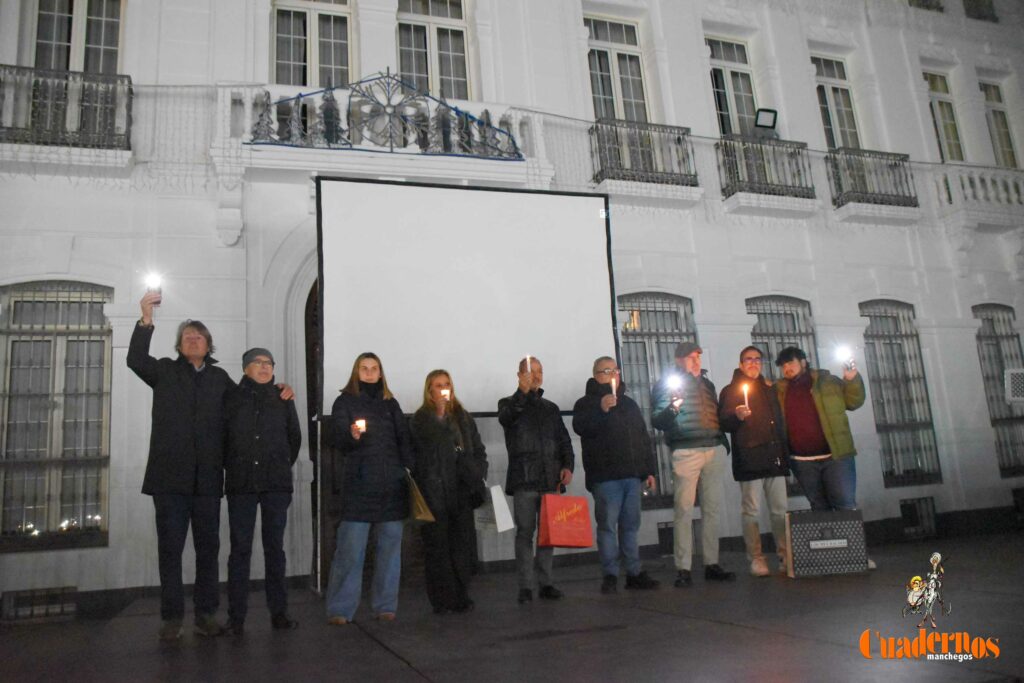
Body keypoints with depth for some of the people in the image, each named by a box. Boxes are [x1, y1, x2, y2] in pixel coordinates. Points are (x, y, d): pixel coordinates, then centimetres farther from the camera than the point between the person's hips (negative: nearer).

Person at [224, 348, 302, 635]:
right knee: (240, 548, 0)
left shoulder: (283, 399, 10)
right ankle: (236, 617, 5)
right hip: (241, 483, -1)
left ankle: (279, 612, 10)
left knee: (275, 547, 5)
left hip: (276, 484, 2)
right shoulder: (231, 397, 5)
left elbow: (295, 437, 18)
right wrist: (232, 466, 7)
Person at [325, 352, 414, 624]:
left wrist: (407, 468, 2)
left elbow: (404, 439, 15)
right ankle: (340, 610, 3)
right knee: (350, 549, -6)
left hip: (391, 484, 4)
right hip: (358, 484, -3)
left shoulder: (390, 403, 16)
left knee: (390, 547, 6)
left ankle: (385, 606, 15)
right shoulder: (345, 402, 7)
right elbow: (337, 439, -3)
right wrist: (352, 436, -25)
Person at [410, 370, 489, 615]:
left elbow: (479, 451, 16)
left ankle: (461, 597, 12)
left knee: (462, 545, 3)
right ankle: (441, 600, 6)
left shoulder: (463, 418, 15)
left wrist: (478, 477, 8)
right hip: (434, 493, -3)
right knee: (437, 546, -1)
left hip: (461, 491, 3)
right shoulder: (420, 420, 5)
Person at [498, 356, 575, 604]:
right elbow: (506, 418, -16)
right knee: (525, 532, -3)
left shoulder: (551, 408, 21)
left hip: (550, 479, 4)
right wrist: (523, 392, -30)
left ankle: (545, 583, 11)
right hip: (524, 479, -3)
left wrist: (568, 465, 1)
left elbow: (564, 440, 18)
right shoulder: (509, 404, 8)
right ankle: (525, 587, 1)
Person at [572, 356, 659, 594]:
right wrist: (600, 410, -30)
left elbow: (644, 438, 21)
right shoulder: (587, 403, 2)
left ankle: (634, 572, 15)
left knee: (631, 525, 8)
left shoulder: (629, 403, 19)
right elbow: (580, 426, -18)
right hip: (605, 476, -5)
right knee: (608, 525, -4)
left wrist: (649, 469, 16)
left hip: (632, 475, 5)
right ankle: (610, 575, 4)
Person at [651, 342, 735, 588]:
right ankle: (683, 569, -3)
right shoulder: (668, 383, 3)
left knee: (713, 509, 7)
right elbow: (656, 420, -5)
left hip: (714, 450, 6)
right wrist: (671, 409, -23)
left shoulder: (706, 383, 21)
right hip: (686, 452, -6)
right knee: (684, 510, -7)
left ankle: (712, 564, 14)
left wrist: (724, 443, 18)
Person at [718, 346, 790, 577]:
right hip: (748, 460, -5)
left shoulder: (769, 390, 22)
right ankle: (756, 559, 1)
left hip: (774, 458, 5)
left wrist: (785, 454, 20)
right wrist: (736, 416, -25)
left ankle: (786, 556, 11)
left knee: (781, 510, 4)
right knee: (752, 511, -4)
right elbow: (724, 423, -3)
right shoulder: (731, 391, 5)